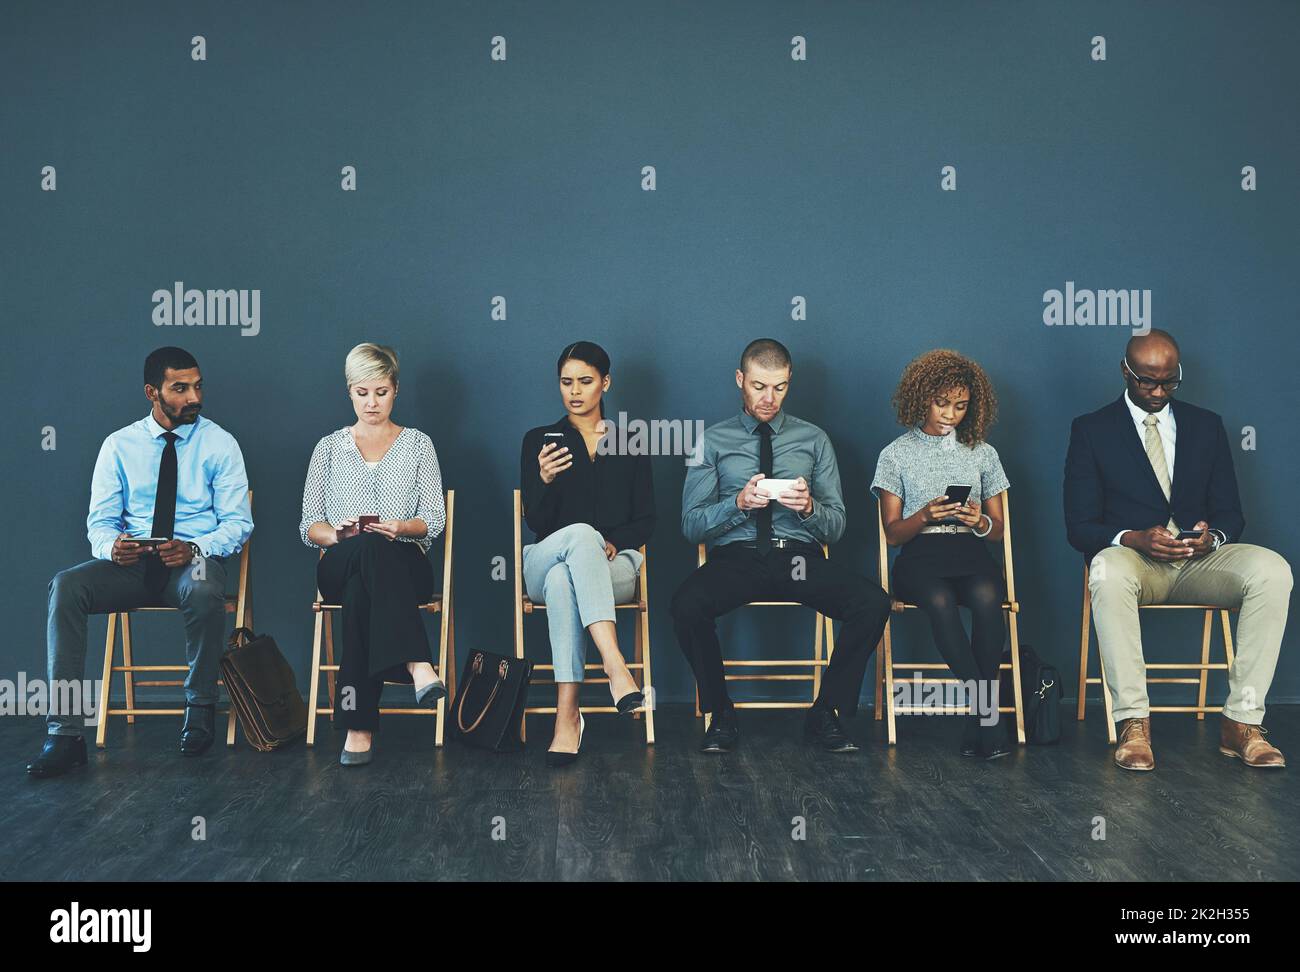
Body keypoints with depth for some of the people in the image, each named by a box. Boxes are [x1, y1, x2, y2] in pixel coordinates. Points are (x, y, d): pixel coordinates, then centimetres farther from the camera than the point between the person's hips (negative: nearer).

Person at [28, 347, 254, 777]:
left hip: (193, 562, -2)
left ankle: (200, 711, -15)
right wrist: (110, 546, -19)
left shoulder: (220, 444, 3)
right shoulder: (119, 445, 9)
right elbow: (100, 520, 7)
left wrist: (195, 548, -22)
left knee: (203, 589, -39)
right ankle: (65, 734, -28)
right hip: (131, 564, 2)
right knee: (66, 586, -28)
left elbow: (237, 522, -1)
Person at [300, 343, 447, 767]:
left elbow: (434, 520, 6)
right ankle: (417, 665, -57)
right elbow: (308, 527, 11)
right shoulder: (329, 447, 17)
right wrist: (339, 534, -13)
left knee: (361, 588, -40)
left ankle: (358, 724, -47)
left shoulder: (418, 444, 15)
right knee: (369, 549, -40)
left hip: (405, 567, 0)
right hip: (339, 568, 0)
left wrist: (401, 528, -16)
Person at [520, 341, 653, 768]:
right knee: (581, 534, -39)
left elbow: (645, 521, 11)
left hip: (613, 566, 0)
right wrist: (545, 480, -19)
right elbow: (535, 520, 2)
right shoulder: (539, 440, 13)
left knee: (563, 581, -38)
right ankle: (615, 666, -52)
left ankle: (567, 717, -46)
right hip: (543, 563, 0)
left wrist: (612, 543, -10)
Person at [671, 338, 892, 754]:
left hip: (800, 557, 1)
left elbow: (836, 526, 10)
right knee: (686, 605, -34)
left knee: (873, 602, -27)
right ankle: (721, 716, -11)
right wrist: (739, 504, -14)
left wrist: (809, 507, -12)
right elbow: (691, 524, 3)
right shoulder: (713, 441, 11)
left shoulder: (813, 439, 15)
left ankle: (825, 713, -9)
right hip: (736, 557, -1)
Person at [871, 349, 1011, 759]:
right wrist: (926, 515, -13)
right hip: (919, 556, -2)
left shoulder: (983, 453, 19)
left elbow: (998, 529, 17)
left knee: (986, 596, -35)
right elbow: (893, 533, 7)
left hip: (971, 552, 2)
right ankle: (985, 709, -33)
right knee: (940, 601, -37)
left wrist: (980, 521, -6)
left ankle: (978, 713, -29)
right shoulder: (896, 455, 12)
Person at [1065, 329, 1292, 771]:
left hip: (1199, 560, 3)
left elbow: (1230, 513, 13)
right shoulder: (1091, 430, 6)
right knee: (1108, 572, -40)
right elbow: (1079, 526, 0)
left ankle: (1242, 721, -26)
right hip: (1132, 556, -2)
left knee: (1273, 570, -29)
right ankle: (1133, 725, -36)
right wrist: (1133, 538, -21)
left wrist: (1212, 536, -13)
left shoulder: (1207, 425, 16)